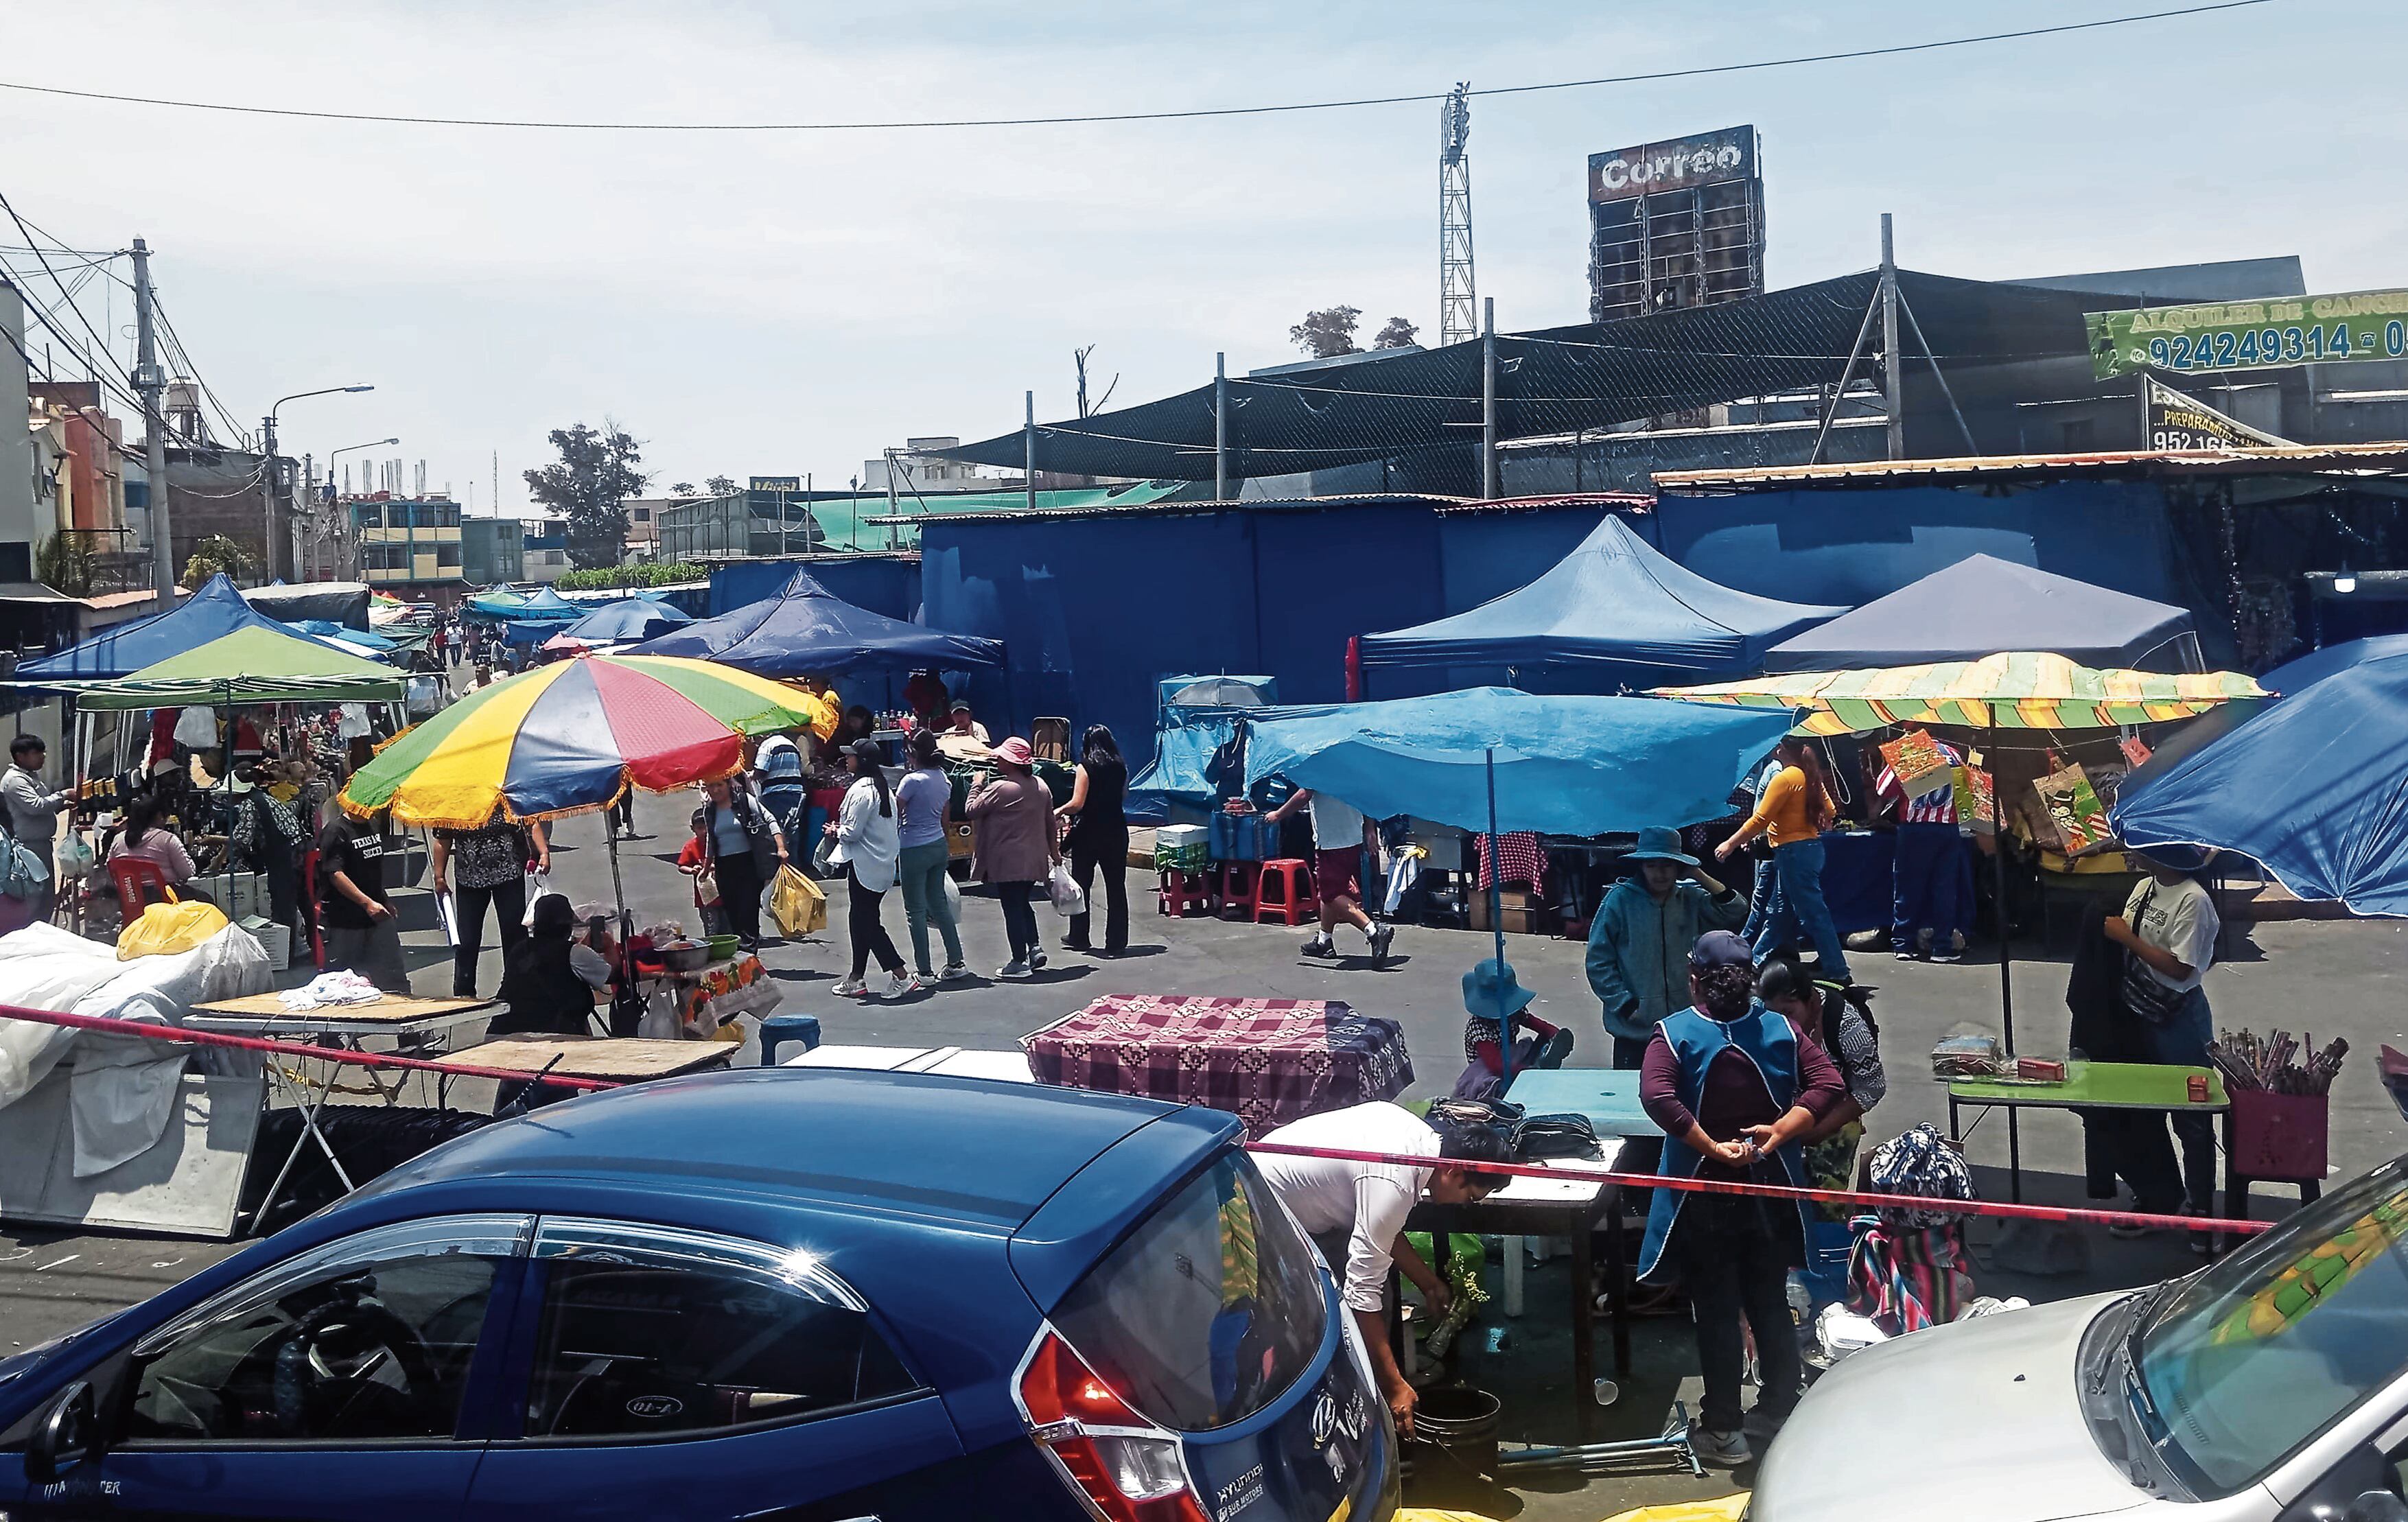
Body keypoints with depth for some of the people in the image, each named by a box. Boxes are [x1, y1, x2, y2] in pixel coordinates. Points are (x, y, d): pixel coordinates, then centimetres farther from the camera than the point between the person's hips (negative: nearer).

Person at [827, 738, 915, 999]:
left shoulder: (860, 790, -18)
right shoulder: (883, 788, 11)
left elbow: (852, 833, -19)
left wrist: (836, 831, 1)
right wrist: (843, 829, 14)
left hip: (864, 866, -9)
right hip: (883, 865, 9)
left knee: (866, 922, -3)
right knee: (860, 920, 15)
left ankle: (901, 977, -7)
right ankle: (856, 981, 21)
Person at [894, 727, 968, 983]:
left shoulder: (912, 780, -17)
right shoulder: (943, 778, 6)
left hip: (915, 850, -8)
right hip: (939, 846, 8)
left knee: (916, 911, 0)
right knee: (939, 904, 16)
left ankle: (924, 972, 2)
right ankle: (956, 963, 17)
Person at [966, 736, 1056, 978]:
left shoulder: (1000, 788, -17)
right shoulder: (1041, 787, 6)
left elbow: (972, 811, -10)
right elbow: (1050, 822, 14)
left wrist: (977, 786, 5)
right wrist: (1054, 851, 24)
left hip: (1008, 861, -7)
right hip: (1035, 860, 7)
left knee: (1012, 909, -1)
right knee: (1023, 904, 21)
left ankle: (1019, 962, 2)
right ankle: (1035, 947, 10)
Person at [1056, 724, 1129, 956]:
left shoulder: (1085, 768, -11)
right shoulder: (1120, 768, 2)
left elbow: (1077, 804, -16)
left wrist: (1059, 811, 0)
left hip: (1089, 832, -3)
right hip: (1116, 830, 3)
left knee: (1081, 885, 11)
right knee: (1116, 887, 6)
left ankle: (1079, 938, 19)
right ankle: (1116, 941, 5)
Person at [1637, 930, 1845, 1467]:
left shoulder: (1676, 1032, -11)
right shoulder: (1781, 1030, -1)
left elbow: (1657, 1097, -27)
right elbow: (1829, 1083, -10)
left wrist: (1711, 1146, -22)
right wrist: (1781, 1131, -14)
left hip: (1704, 1194, -3)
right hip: (1771, 1190, 3)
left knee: (1716, 1311, 5)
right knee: (1771, 1303, 17)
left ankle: (1724, 1431, 11)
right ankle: (1781, 1412, 27)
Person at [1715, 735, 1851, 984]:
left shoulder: (1785, 778, -15)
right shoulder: (1812, 777, 10)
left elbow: (1760, 820, -18)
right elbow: (1829, 811, 17)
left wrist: (1730, 844, -12)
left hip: (1793, 851, -10)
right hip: (1811, 847, 10)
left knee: (1812, 912, -6)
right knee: (1780, 912, 17)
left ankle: (1837, 970, -5)